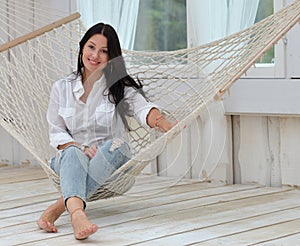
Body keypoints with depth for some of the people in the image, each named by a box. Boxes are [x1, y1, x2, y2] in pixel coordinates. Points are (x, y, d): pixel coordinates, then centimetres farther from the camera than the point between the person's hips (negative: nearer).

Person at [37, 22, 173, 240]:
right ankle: (77, 213, -67)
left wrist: (166, 125, -40)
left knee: (116, 145, -34)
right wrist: (80, 149, -16)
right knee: (73, 153, -35)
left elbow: (143, 109, -17)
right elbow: (56, 133, 6)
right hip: (70, 159, 0)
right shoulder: (61, 88, 8)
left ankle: (57, 208, -46)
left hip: (111, 164, 0)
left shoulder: (121, 87, 3)